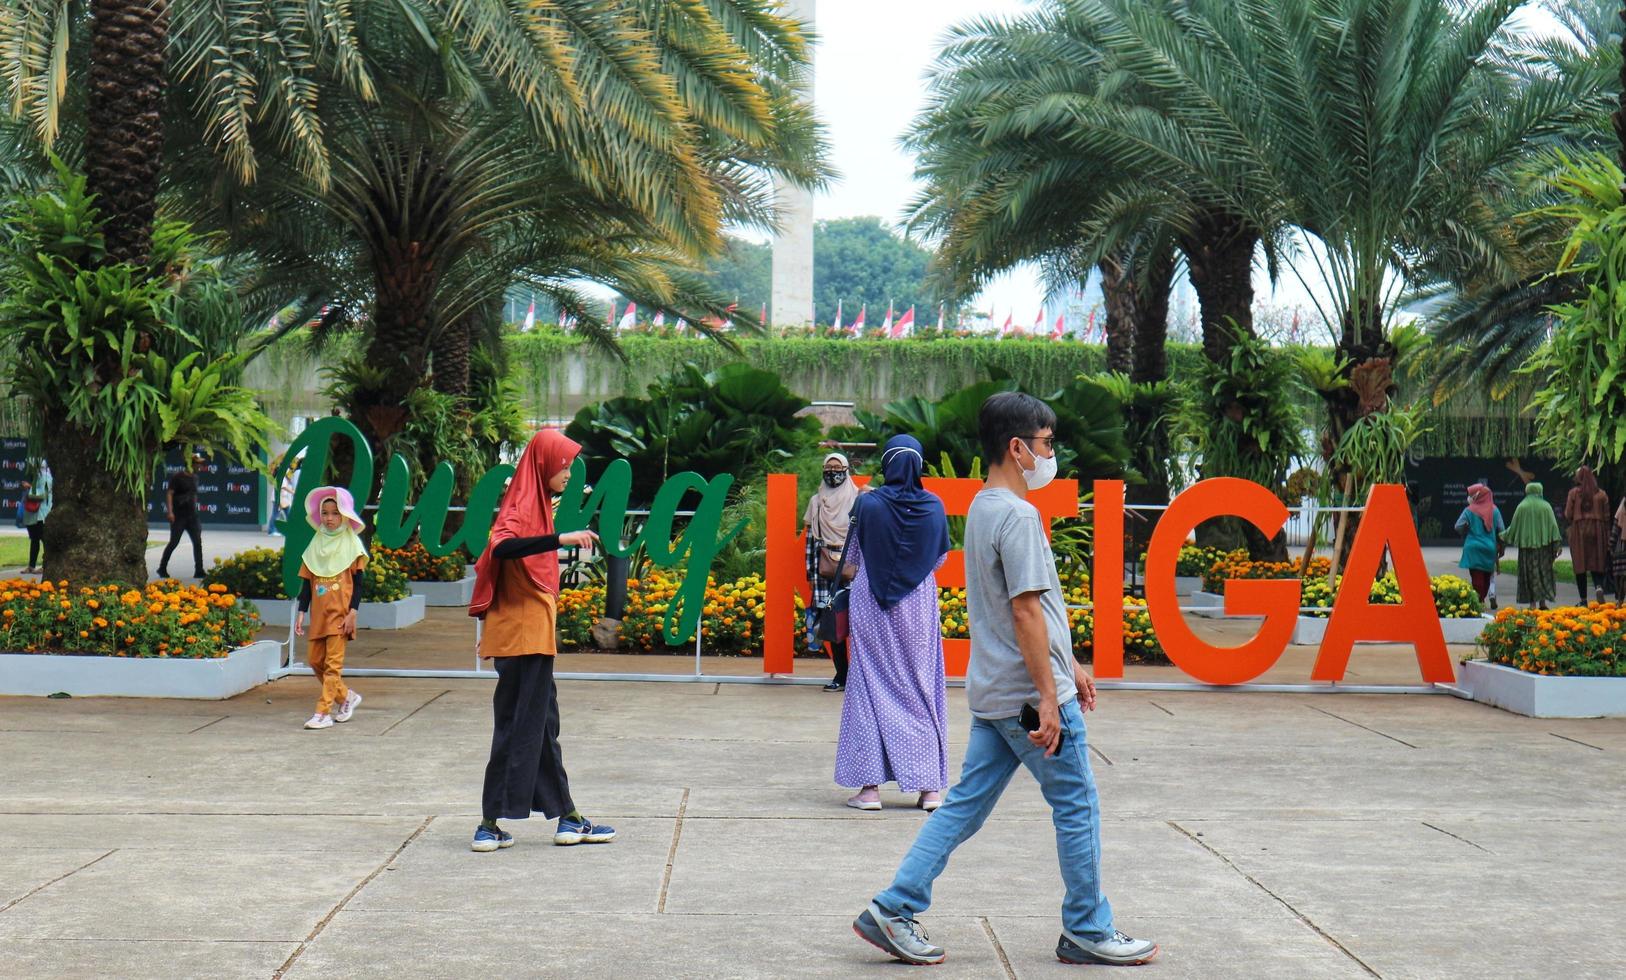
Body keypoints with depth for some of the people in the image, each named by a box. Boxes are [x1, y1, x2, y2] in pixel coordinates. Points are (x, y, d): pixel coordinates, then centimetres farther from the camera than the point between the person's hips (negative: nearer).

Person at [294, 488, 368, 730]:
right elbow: (306, 581, 12)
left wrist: (352, 613, -10)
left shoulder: (351, 544, -1)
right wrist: (301, 613, 6)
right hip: (318, 612, 5)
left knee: (333, 662, -7)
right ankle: (346, 696, 24)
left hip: (340, 611, -5)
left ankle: (323, 712, -7)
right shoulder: (316, 545, 11)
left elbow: (358, 582, -3)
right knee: (314, 660, 6)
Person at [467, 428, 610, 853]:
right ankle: (491, 823, -2)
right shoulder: (522, 507, -13)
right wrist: (559, 539, -40)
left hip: (533, 634, 10)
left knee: (540, 724, 12)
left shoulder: (536, 504, 16)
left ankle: (568, 819, 18)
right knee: (518, 727, -6)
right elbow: (500, 548, -35)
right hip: (522, 634, -10)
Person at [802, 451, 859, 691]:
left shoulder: (857, 499, 4)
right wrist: (810, 570, 7)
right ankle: (842, 674, 6)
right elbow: (810, 536, 12)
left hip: (851, 566, -3)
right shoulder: (816, 501, 13)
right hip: (826, 567, 3)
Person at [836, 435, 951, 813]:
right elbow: (940, 559, 8)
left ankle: (870, 785, 1)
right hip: (918, 606, 2)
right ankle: (929, 786, 10)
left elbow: (852, 558, 0)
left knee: (871, 686, 4)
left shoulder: (868, 504, -10)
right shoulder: (934, 506, -4)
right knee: (921, 688, 9)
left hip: (871, 606, -2)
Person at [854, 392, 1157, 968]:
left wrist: (1068, 665, 25)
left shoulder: (981, 510, 14)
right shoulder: (1017, 516, -17)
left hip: (992, 697, 9)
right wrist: (1049, 697, -20)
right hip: (1030, 695, -9)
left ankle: (894, 911, 8)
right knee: (1077, 809, 4)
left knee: (965, 806, 10)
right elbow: (1026, 612, -21)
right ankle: (1088, 931, 15)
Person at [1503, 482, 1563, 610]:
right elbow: (1553, 526, -2)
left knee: (1530, 574, 3)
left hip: (1527, 544, -1)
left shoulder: (1521, 507, -2)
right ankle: (1543, 602, 5)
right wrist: (1556, 546, 0)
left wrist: (1503, 536, 18)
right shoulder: (1546, 506, 1)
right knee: (1543, 572, 9)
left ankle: (1532, 603, -2)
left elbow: (1514, 526, 1)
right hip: (1544, 545, 1)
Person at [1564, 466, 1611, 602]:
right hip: (1597, 531, 2)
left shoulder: (1574, 492, -4)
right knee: (1597, 564, 8)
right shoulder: (1601, 494, 3)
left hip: (1579, 531, -2)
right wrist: (1607, 537, 10)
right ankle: (1599, 586, -21)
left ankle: (1583, 599, 3)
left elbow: (1568, 515, -4)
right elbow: (1606, 517, 4)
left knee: (1580, 565, 3)